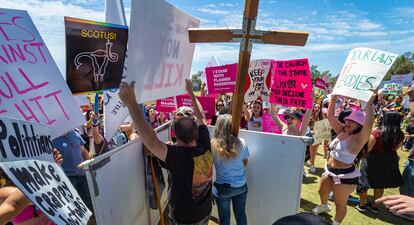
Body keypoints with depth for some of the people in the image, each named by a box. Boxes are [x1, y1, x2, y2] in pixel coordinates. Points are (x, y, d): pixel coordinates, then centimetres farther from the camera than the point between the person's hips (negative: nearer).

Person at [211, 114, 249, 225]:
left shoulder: (213, 145, -21)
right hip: (241, 186, 3)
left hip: (223, 188, -2)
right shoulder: (241, 142, -12)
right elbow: (245, 163, 3)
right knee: (241, 215, 22)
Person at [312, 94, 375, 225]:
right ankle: (324, 206, 58)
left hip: (345, 175, -7)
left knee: (340, 203, 11)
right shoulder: (341, 131, 1)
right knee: (322, 192, 28)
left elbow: (369, 123, -35)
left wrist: (369, 104, -32)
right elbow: (330, 116, 0)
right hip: (329, 171, 7)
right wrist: (334, 98, -8)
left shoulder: (358, 138, -17)